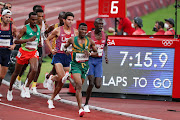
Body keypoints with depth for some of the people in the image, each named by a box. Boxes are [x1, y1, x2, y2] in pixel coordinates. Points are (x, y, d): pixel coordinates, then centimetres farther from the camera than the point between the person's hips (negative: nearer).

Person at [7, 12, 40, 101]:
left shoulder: (38, 28, 4)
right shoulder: (25, 28, -13)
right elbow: (16, 41, -20)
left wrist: (38, 43, 8)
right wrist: (28, 40, -28)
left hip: (33, 52, 3)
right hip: (24, 52, -3)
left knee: (34, 70, -24)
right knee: (16, 72, 10)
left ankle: (26, 87, -8)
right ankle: (10, 90, 30)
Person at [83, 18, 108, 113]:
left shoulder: (104, 35, 3)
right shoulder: (89, 35, -9)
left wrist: (106, 55, 9)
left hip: (99, 61, 3)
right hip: (90, 60, -3)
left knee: (98, 85, -9)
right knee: (91, 83, -13)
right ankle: (86, 104, 3)